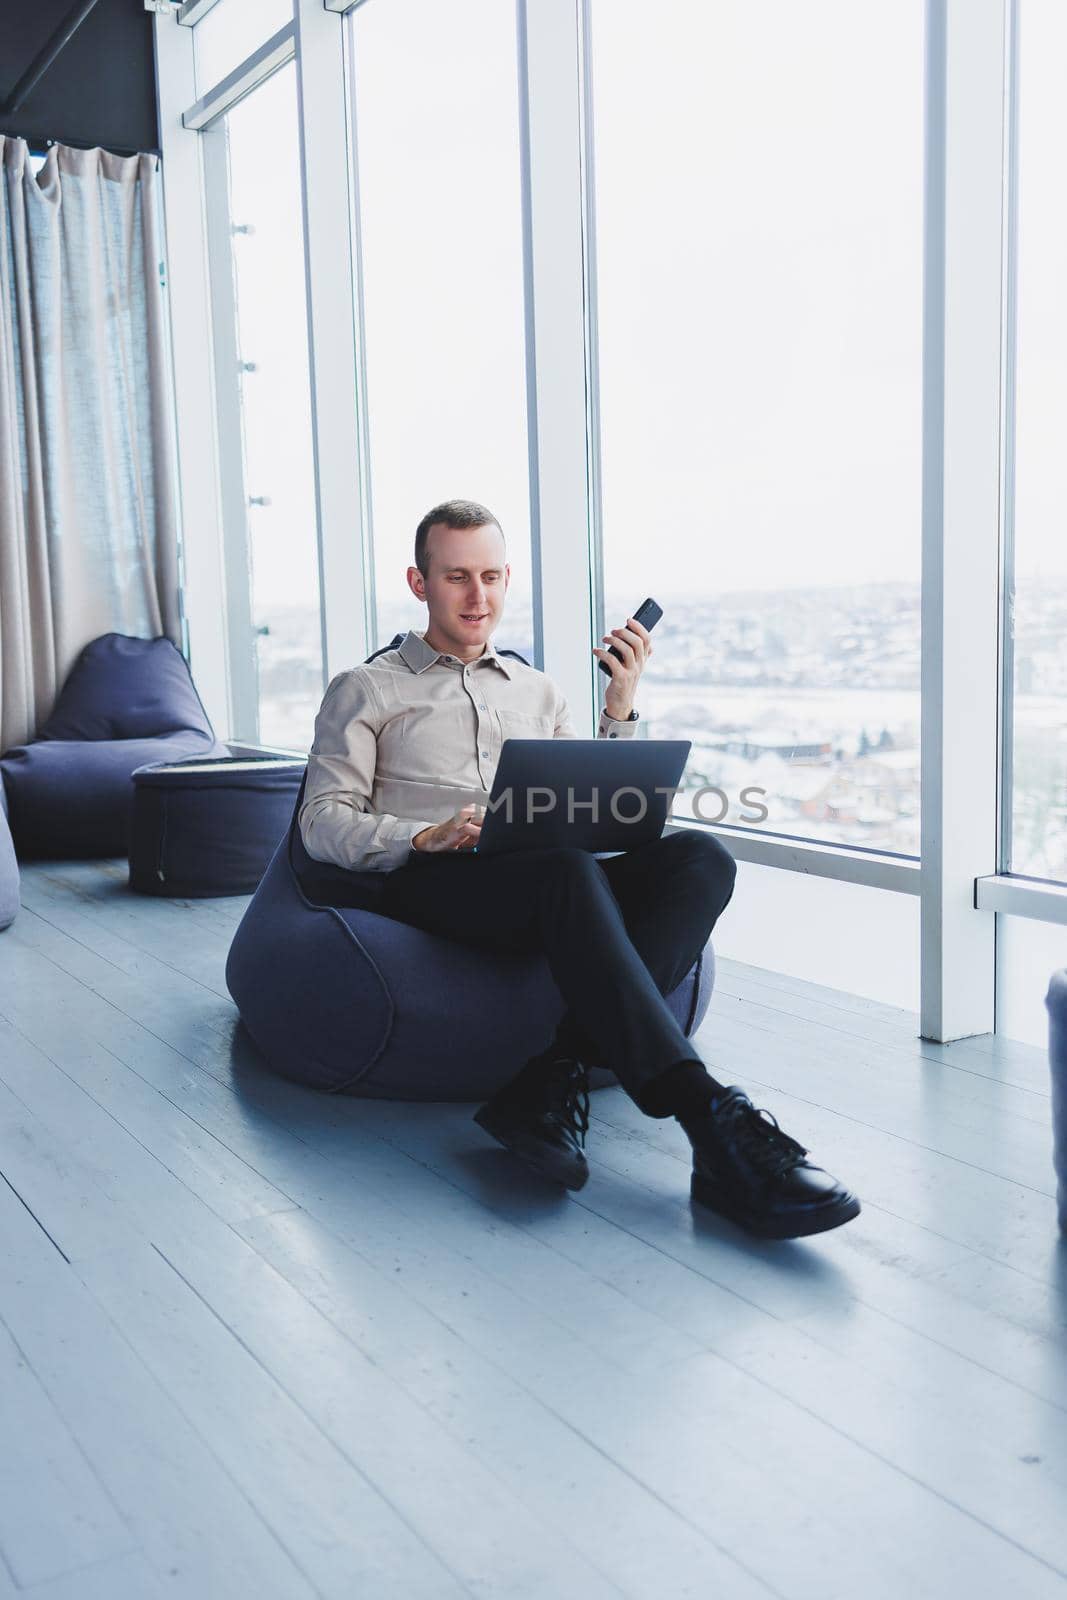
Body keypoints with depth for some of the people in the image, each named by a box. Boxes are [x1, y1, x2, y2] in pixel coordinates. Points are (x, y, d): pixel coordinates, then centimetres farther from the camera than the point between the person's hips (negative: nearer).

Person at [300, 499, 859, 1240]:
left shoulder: (538, 691, 29)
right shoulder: (366, 691, 17)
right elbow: (323, 822, 5)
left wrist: (620, 707, 10)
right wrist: (429, 837, -13)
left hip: (545, 889, 4)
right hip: (428, 885, -4)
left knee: (700, 855, -25)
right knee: (565, 869, -38)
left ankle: (559, 1077, -39)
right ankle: (712, 1123, -47)